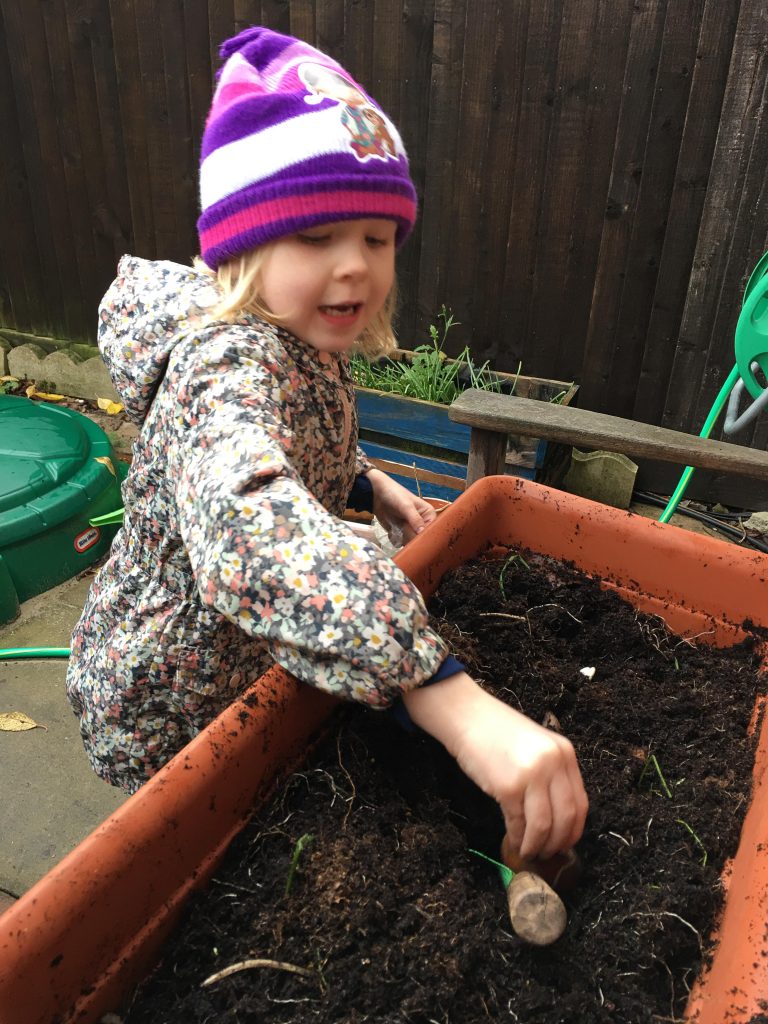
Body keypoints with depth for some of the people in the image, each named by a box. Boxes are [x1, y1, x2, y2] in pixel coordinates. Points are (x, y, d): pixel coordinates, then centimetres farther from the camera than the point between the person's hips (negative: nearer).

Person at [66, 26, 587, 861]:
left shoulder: (301, 343, -4)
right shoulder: (229, 360, -34)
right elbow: (247, 527, -55)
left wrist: (369, 486, -1)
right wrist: (457, 706, -62)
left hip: (250, 660, 8)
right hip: (168, 707, -8)